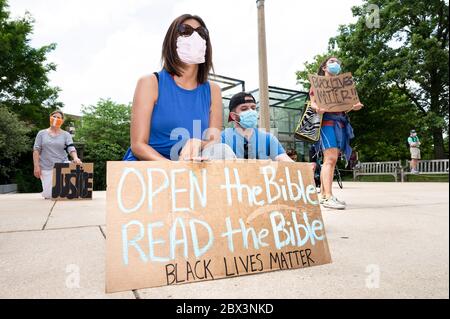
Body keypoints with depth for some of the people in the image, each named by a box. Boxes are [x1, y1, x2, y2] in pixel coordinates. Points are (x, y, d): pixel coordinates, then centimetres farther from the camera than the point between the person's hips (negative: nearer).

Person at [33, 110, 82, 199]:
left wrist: (75, 158, -28)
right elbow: (36, 150, 5)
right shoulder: (42, 133, 7)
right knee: (49, 195, -6)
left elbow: (71, 148, -7)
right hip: (46, 169, 0)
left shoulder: (66, 135, 6)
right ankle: (47, 191, 30)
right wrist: (36, 166, -5)